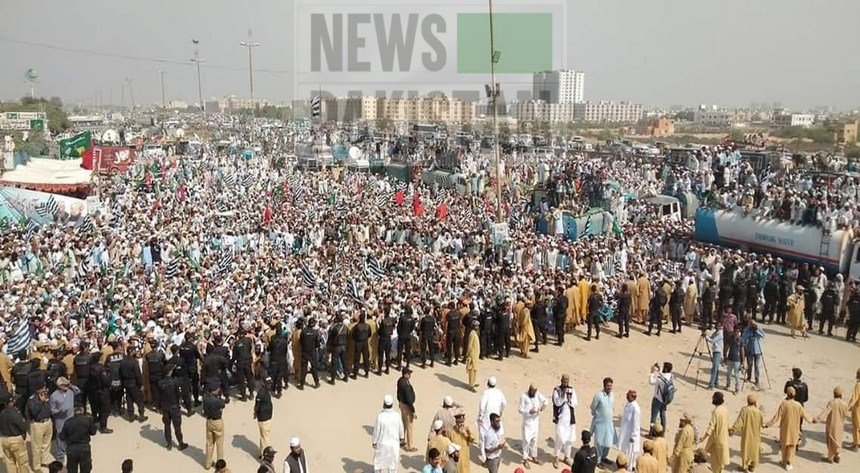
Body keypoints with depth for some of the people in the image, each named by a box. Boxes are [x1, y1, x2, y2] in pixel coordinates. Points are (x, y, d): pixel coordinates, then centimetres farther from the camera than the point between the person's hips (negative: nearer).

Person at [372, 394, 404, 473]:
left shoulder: (380, 416, -25)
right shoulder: (397, 415, -16)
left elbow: (376, 431, -15)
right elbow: (401, 429, -2)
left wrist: (374, 442, 0)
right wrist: (402, 438, 17)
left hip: (382, 443, -2)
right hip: (394, 443, 2)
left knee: (379, 461, 18)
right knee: (393, 461, 20)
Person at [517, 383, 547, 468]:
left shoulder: (538, 395, -3)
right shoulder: (524, 396, -15)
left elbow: (546, 400, 11)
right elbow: (520, 410, -13)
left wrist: (544, 405, -12)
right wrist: (529, 412, -28)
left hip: (536, 421, 5)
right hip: (527, 422, -5)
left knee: (534, 440, 15)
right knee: (526, 440, -4)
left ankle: (534, 457, 28)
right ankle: (525, 460, 7)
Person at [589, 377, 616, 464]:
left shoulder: (612, 395, -1)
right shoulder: (599, 395, -20)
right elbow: (593, 407, -8)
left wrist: (609, 415, 15)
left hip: (609, 422, 6)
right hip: (600, 422, -6)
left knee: (608, 441, 14)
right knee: (599, 441, 4)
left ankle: (603, 457, 34)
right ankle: (598, 459, 18)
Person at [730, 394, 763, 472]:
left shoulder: (744, 410, -21)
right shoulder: (758, 411, -18)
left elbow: (739, 422, -20)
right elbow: (763, 424, -6)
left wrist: (733, 430, -12)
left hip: (746, 434, -1)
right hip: (755, 434, 1)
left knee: (746, 448, 14)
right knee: (754, 448, 18)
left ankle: (745, 466, 21)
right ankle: (752, 466, 27)